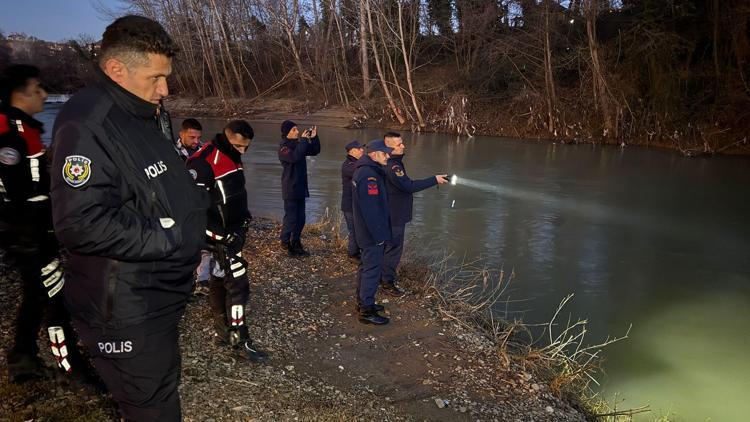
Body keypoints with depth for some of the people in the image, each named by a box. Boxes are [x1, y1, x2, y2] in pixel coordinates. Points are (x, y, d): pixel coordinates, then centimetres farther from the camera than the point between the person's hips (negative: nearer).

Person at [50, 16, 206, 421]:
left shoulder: (137, 116, 11)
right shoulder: (85, 125, -21)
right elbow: (82, 223, -29)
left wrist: (195, 220, 6)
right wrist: (174, 237, -22)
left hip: (158, 294, 9)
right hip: (125, 310, -9)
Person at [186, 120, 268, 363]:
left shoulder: (232, 157, 11)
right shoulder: (204, 162, -21)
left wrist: (244, 216, 17)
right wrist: (219, 233, -24)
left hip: (234, 231, 9)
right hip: (221, 237, -9)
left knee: (220, 282, 18)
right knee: (237, 285, -7)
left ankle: (222, 332, 29)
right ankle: (239, 342, 3)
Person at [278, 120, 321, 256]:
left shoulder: (298, 143, 11)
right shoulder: (284, 147, -11)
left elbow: (315, 151, 16)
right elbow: (295, 157, -30)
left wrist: (314, 137, 1)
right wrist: (303, 140, -24)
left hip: (301, 188, 8)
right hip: (290, 190, -8)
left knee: (300, 219, 12)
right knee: (291, 218, -5)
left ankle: (296, 244, 21)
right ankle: (286, 243, 9)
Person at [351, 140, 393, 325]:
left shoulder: (363, 171, 12)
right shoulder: (369, 176, -22)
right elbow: (371, 209, -26)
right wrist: (379, 235, -22)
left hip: (365, 231, 11)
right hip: (373, 233, -11)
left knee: (366, 266, 19)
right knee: (373, 269, -4)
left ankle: (363, 301, 32)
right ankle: (366, 311, 3)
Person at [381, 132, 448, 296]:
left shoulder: (394, 162, 9)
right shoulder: (391, 166, -25)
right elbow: (409, 186, -30)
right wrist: (434, 180, -26)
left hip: (394, 214, 11)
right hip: (394, 216, -11)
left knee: (390, 246, 21)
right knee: (393, 247, 0)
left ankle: (385, 276, 35)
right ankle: (387, 283, 11)